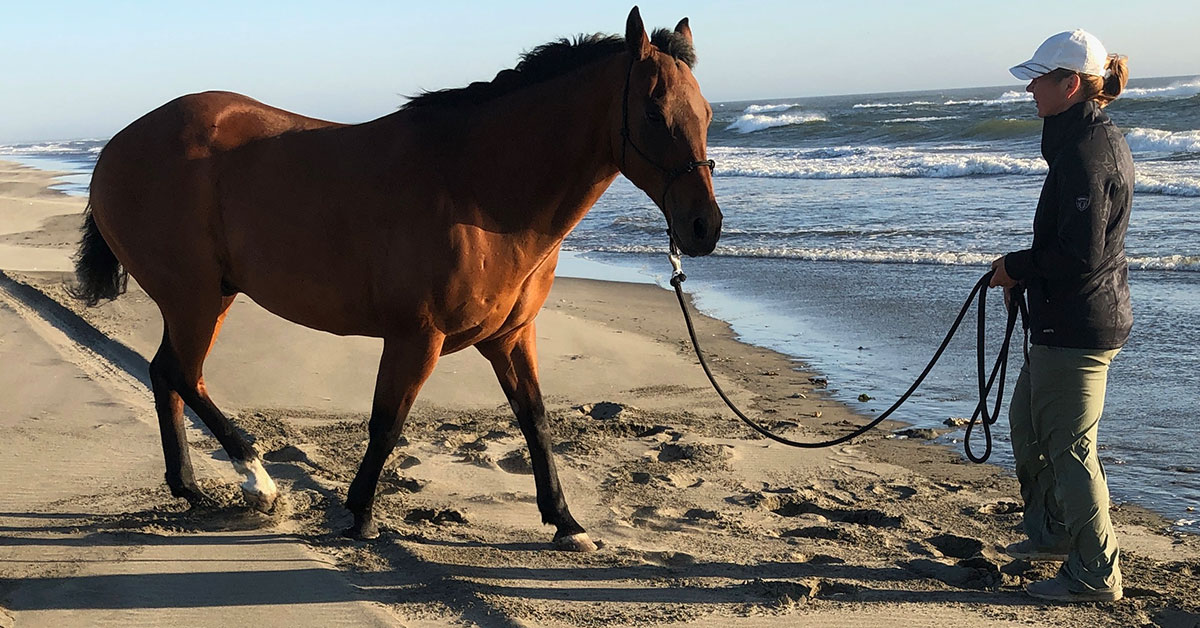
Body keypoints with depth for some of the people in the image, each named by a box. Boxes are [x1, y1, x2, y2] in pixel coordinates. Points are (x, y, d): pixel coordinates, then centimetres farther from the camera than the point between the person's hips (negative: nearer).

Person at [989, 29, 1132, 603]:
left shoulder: (1086, 151, -21)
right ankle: (1052, 530, 38)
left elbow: (1079, 256, -26)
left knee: (1068, 446, 0)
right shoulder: (1101, 140, 12)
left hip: (1076, 329, -11)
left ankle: (1095, 574, 12)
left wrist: (1017, 267, -11)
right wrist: (1026, 270, 12)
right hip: (1070, 322, 11)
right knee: (1027, 422, 23)